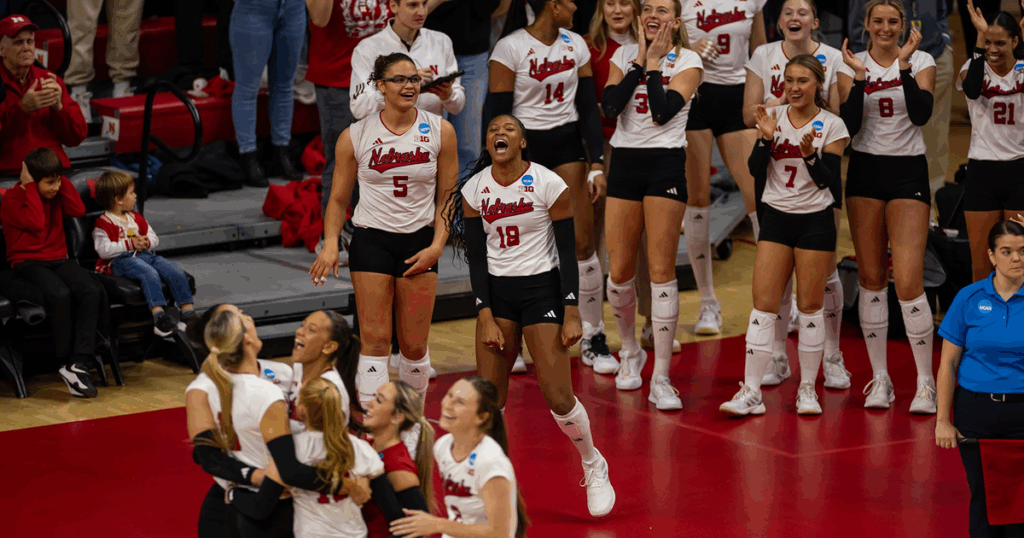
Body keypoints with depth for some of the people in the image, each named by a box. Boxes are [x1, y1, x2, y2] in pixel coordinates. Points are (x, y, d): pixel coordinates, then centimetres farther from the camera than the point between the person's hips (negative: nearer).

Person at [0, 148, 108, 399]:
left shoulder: (55, 195, 14)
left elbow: (78, 209, -1)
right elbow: (36, 223, -21)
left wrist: (62, 179, -1)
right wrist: (30, 186, -14)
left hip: (58, 259, 6)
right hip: (27, 262, -6)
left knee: (92, 291, -24)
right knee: (60, 295, -35)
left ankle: (79, 364, -29)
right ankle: (66, 362, -20)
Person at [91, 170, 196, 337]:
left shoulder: (136, 218, 24)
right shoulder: (104, 223, -2)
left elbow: (154, 238, 27)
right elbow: (103, 250, -14)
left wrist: (146, 242, 1)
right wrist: (130, 244, -15)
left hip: (144, 254, 7)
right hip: (120, 260, -7)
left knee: (175, 270, -16)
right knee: (149, 273, -37)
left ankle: (188, 311, -19)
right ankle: (159, 315, -47)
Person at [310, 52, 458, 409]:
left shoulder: (440, 132, 0)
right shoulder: (355, 136, -2)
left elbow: (447, 197, 5)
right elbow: (338, 198, 6)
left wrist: (437, 245, -6)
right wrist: (330, 243, -8)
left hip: (419, 242, 1)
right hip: (372, 242, -1)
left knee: (414, 345, 2)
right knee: (375, 340, -8)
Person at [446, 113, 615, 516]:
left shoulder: (548, 184, -11)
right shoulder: (475, 191, -2)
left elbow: (567, 251, -7)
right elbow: (477, 258, 2)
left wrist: (572, 315, -11)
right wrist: (485, 317, -5)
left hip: (542, 289, -3)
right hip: (496, 291, 3)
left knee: (558, 397, -9)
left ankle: (594, 467, 17)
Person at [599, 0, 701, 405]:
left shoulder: (687, 61, 0)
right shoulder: (625, 56, 10)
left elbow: (664, 111, -14)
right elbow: (610, 106, -7)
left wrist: (656, 62, -8)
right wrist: (641, 61, -5)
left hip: (666, 165, -3)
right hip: (625, 161, 3)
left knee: (661, 270, -9)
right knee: (619, 271, 4)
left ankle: (661, 378, -7)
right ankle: (630, 351, 31)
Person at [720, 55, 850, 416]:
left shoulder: (832, 126, -5)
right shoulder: (775, 117, 4)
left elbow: (827, 180, -8)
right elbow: (756, 170, 0)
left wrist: (810, 156, -25)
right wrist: (766, 138, -15)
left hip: (815, 220, -2)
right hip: (776, 217, 2)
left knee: (810, 305, 2)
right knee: (763, 304, -4)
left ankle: (807, 389, 15)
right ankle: (751, 393, -4)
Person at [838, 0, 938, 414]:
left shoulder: (921, 61, -1)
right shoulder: (852, 65, 3)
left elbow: (921, 114, -15)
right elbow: (849, 126, -7)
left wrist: (904, 65, -22)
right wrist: (859, 77, -17)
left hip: (908, 173, -2)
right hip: (865, 172, 2)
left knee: (908, 282, -11)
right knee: (871, 277, 4)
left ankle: (925, 382, -1)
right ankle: (880, 378, 14)